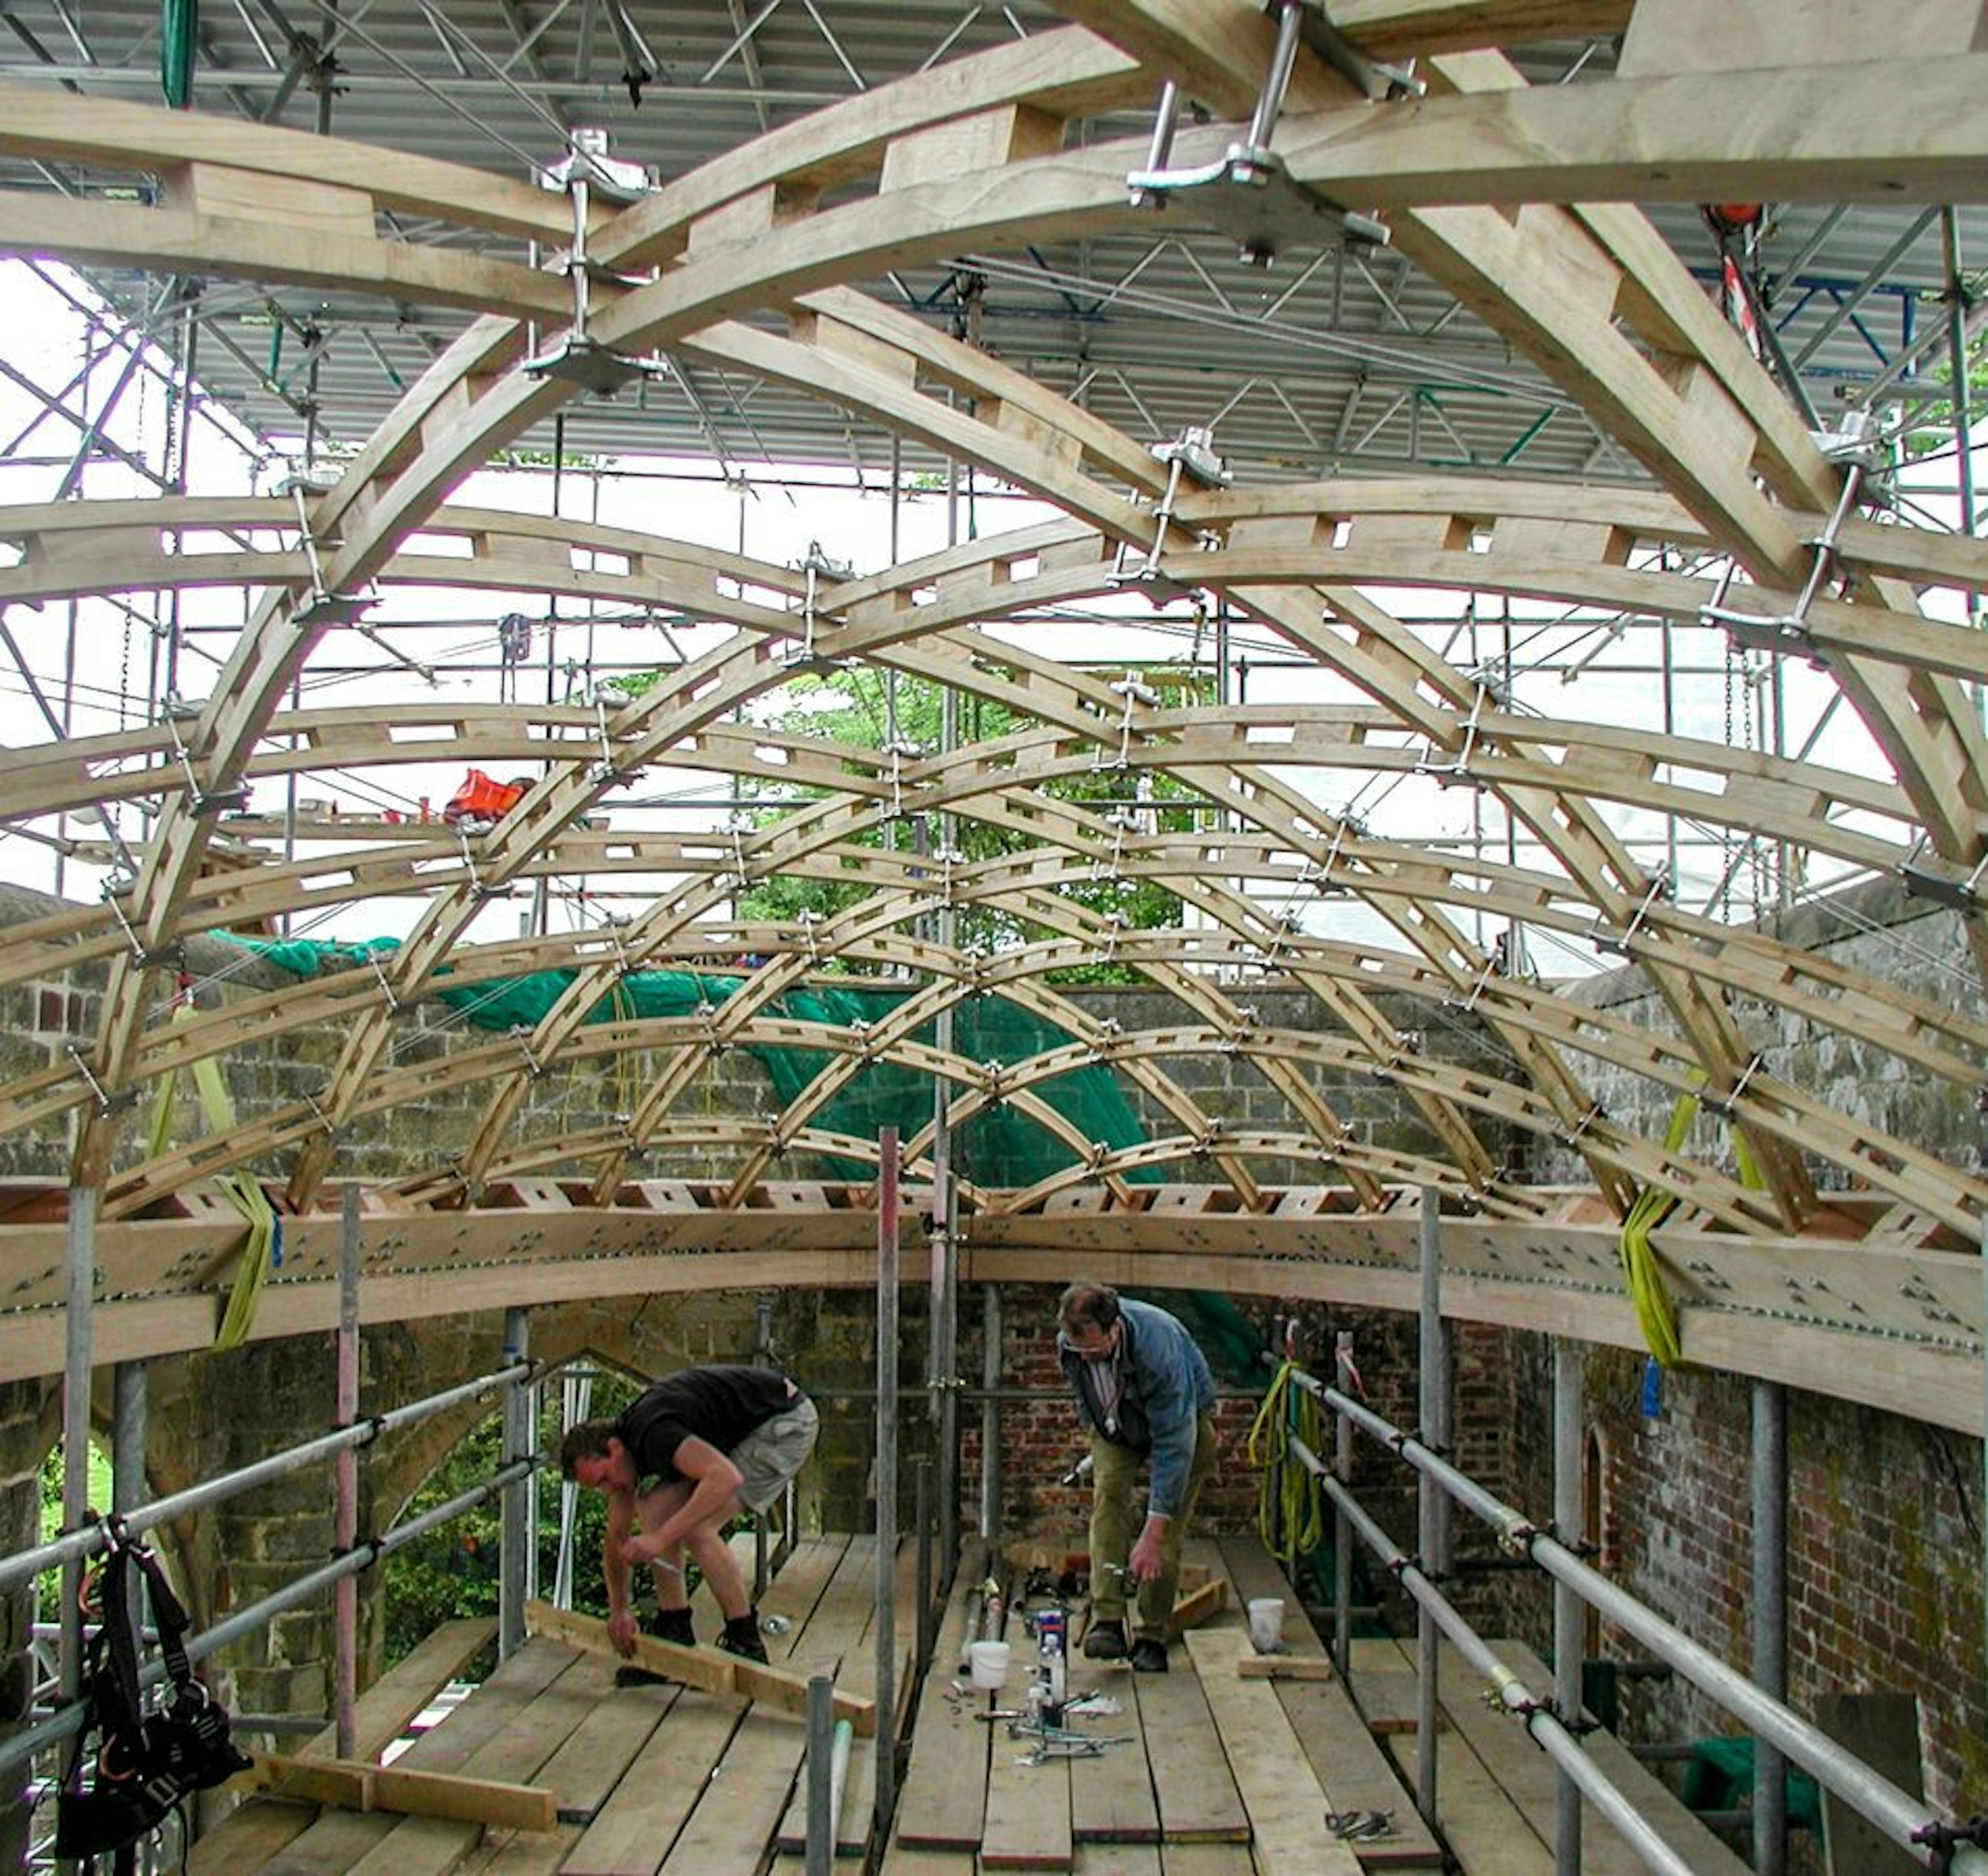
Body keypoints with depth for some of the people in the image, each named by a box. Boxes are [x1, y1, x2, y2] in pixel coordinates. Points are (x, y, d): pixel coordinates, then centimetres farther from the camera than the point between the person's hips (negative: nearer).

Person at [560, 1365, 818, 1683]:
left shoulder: (652, 1434, -28)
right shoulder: (629, 1443, 1)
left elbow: (727, 1478, -41)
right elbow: (616, 1537, 13)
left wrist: (660, 1539, -36)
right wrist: (619, 1610, 9)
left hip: (788, 1422, -10)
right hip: (747, 1430, 10)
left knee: (697, 1528, -19)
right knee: (654, 1508, 0)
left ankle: (746, 1644, -5)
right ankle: (675, 1633, 8)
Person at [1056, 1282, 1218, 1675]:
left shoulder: (1159, 1347, -42)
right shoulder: (1068, 1344, -25)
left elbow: (1174, 1442, -39)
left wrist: (1152, 1533, -39)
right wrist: (1098, 1448, 8)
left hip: (1184, 1418, -4)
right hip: (1117, 1422, 4)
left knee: (1168, 1534, -12)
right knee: (1107, 1496, -19)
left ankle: (1153, 1637, 0)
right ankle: (1107, 1620, -21)